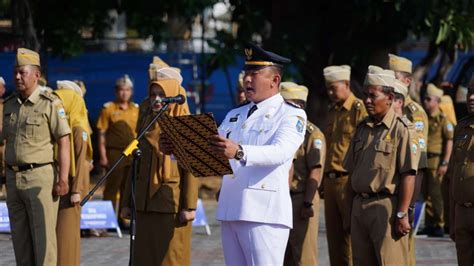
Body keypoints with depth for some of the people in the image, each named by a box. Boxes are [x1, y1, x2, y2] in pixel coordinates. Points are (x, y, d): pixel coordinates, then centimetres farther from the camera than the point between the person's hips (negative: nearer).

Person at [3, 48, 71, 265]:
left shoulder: (50, 104, -8)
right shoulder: (9, 105, 10)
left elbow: (64, 143, -10)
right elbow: (6, 140, 16)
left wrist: (62, 180, -16)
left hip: (40, 177, -6)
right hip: (14, 179, 6)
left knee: (43, 237, -6)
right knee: (20, 237, 8)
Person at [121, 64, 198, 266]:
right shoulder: (146, 121, 14)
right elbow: (136, 164, 16)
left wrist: (189, 206, -13)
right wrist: (127, 202, 13)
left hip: (172, 203, -5)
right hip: (145, 202, 5)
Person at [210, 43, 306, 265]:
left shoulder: (292, 115, -3)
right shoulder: (234, 116, 21)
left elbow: (280, 151, -22)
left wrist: (239, 152, -40)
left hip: (265, 213, -7)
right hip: (230, 211, 7)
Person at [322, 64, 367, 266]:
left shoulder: (359, 110, -8)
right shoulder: (332, 112, 18)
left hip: (349, 181, -8)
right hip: (331, 181, 8)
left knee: (352, 236, -7)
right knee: (334, 236, 9)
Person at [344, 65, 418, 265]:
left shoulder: (402, 129, -8)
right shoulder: (362, 129, 15)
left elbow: (408, 175, -13)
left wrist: (401, 215, -18)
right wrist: (350, 211, 15)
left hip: (386, 206, -7)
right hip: (359, 206, 7)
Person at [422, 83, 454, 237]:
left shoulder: (443, 120, -6)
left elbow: (449, 142, -9)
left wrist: (445, 163, -14)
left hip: (435, 161, -6)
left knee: (434, 193, -6)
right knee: (426, 193, 8)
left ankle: (439, 226, 0)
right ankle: (429, 225, 15)